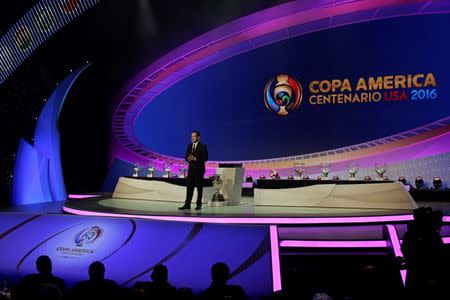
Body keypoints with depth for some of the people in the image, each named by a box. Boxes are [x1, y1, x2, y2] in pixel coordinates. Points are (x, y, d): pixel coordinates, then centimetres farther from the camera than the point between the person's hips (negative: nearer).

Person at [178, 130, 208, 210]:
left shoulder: (202, 146, -5)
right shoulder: (189, 146, 12)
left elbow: (205, 158, -11)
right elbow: (186, 156, 13)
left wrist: (195, 159, -19)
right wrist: (188, 158, -10)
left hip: (199, 169, -5)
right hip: (191, 168, 5)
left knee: (199, 187, 2)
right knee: (189, 187, 2)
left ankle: (199, 204, 9)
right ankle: (187, 204, 4)